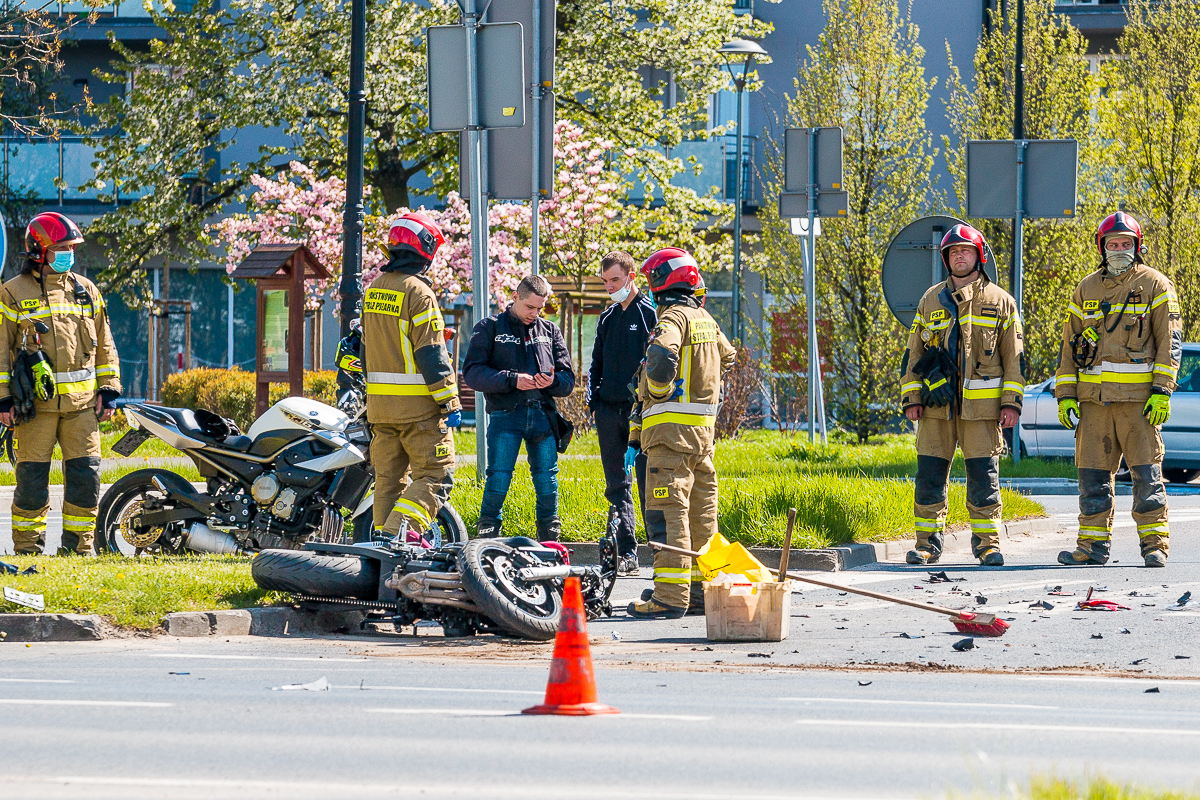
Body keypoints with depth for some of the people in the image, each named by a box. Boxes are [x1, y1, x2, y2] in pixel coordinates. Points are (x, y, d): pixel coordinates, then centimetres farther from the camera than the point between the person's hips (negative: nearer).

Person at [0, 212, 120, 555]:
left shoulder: (87, 291, 14)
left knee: (85, 475, -1)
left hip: (82, 402, 3)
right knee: (32, 479, -3)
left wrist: (109, 389, 10)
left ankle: (78, 547, 9)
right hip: (35, 402, -3)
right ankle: (28, 549, 6)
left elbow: (105, 344, 18)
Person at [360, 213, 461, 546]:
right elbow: (431, 354, -16)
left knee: (389, 476, 13)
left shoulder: (373, 290, 12)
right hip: (417, 405, -8)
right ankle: (401, 531, -19)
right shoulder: (418, 293, -13)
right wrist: (450, 402, -13)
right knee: (435, 474, -5)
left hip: (378, 403, 8)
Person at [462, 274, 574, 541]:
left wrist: (552, 381, -8)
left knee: (547, 483, 2)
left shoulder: (550, 331, 18)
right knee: (498, 479, -10)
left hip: (542, 416, 3)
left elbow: (568, 380, 16)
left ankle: (550, 544, 11)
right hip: (506, 416, -3)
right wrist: (512, 380, -14)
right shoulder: (490, 328, 8)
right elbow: (472, 373, -3)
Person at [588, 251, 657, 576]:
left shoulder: (651, 313, -3)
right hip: (609, 412, 7)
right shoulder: (608, 318, 17)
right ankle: (627, 554, 8)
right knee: (617, 485, 5)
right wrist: (593, 398, 11)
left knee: (648, 483, -9)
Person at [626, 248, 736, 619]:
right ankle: (702, 587, 18)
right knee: (700, 510, 13)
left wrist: (659, 390, -12)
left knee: (667, 510, -10)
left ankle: (670, 595, -14)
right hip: (704, 427, 9)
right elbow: (727, 358, 35)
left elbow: (663, 353, -32)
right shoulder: (706, 320, 16)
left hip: (672, 425, -9)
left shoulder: (674, 317, -11)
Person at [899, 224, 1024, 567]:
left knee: (984, 474, -3)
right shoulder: (931, 301, 12)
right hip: (936, 403, 2)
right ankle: (928, 542, 7)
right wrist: (911, 397, 4)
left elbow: (1014, 355, 6)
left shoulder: (1000, 301, 7)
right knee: (930, 474, 0)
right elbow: (913, 352, 14)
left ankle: (986, 541, 6)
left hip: (981, 406, -2)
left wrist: (1012, 402, -2)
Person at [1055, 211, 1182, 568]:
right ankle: (1093, 545, 9)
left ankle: (1155, 544, -2)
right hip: (1094, 396, 4)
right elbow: (1069, 345, 17)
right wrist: (1065, 394, 7)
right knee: (1093, 472, 3)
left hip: (1139, 396, -4)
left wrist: (1162, 391, -10)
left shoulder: (1155, 285, 4)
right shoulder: (1086, 290, 16)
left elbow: (1170, 340, -1)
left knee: (1146, 471, -6)